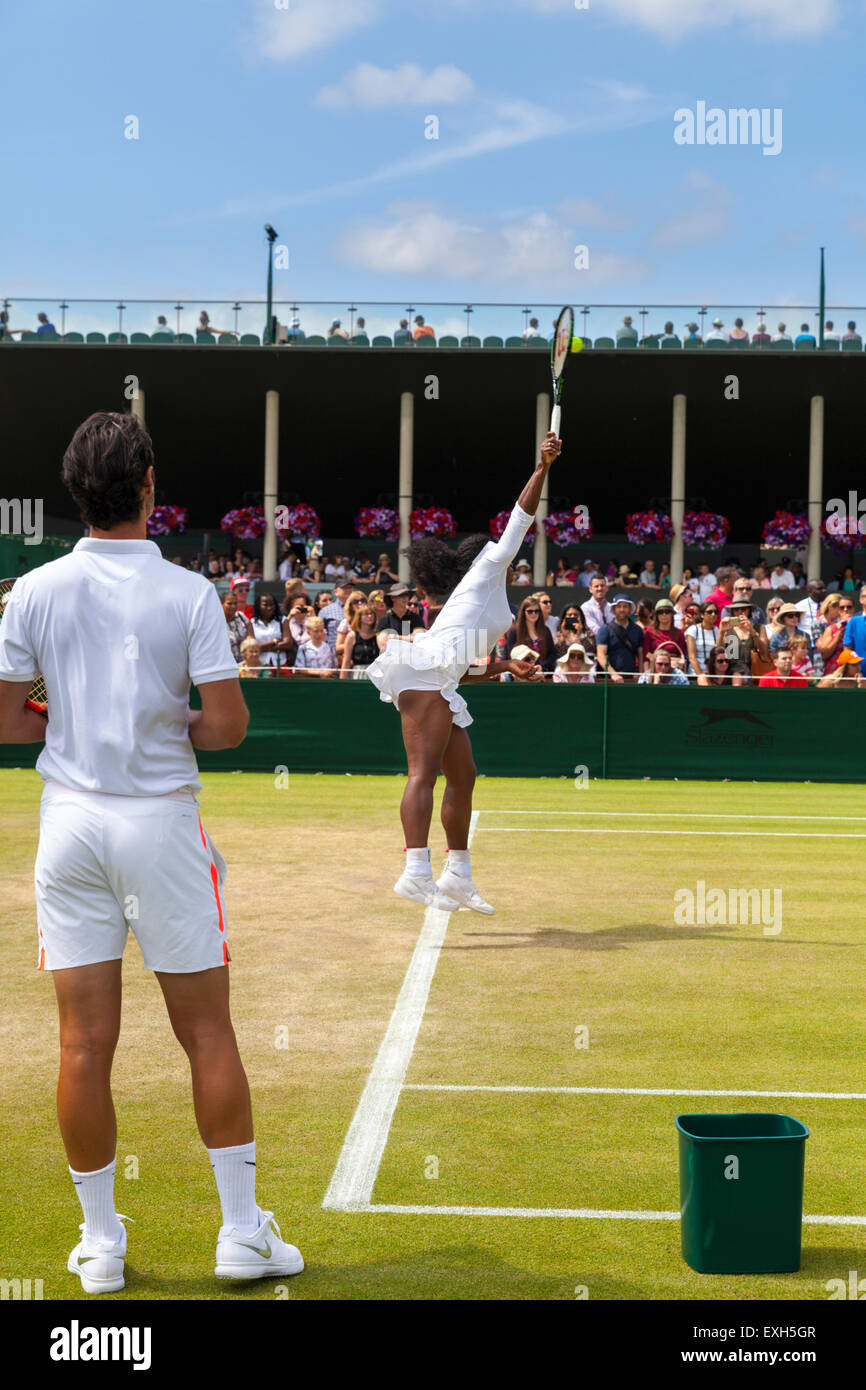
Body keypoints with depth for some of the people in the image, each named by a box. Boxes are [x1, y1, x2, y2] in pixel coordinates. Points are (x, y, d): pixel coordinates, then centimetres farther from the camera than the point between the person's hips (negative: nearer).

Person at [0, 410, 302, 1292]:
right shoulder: (188, 592, -7)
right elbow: (228, 725, -10)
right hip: (161, 821, -2)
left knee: (85, 1043, 7)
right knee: (207, 1033, 8)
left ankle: (100, 1245, 17)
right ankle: (242, 1233, 15)